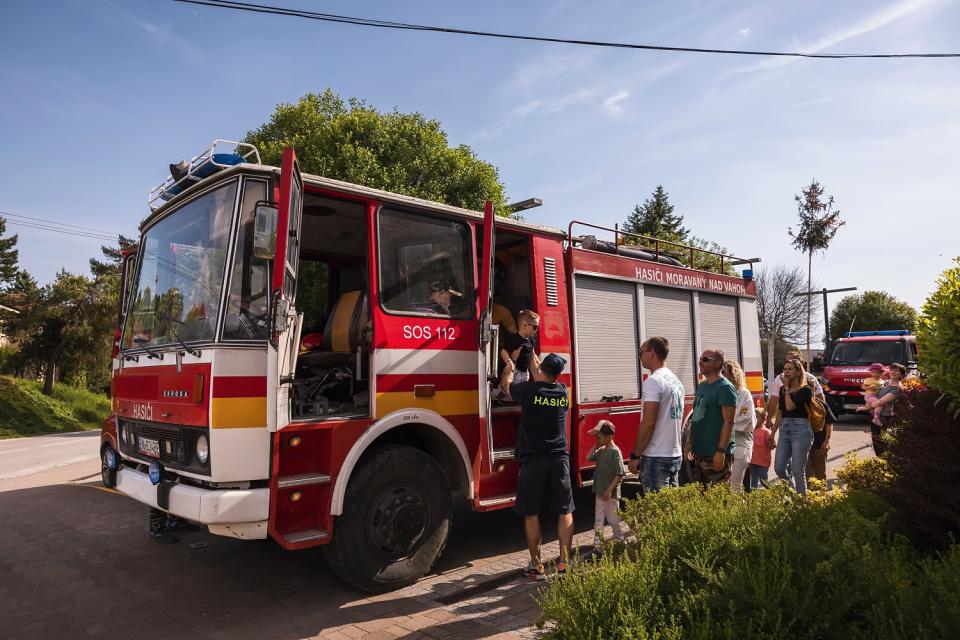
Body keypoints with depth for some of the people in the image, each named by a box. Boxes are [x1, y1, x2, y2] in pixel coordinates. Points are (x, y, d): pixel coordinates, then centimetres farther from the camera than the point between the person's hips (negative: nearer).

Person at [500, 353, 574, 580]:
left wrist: (509, 370, 32)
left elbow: (505, 386, 11)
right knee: (565, 512, 13)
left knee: (531, 513, 10)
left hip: (533, 461, -3)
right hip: (559, 460, 3)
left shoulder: (528, 390, -11)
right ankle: (564, 563, 12)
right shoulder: (563, 392, 2)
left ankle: (536, 566, 15)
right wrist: (534, 366, 42)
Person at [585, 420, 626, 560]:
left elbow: (619, 474, -19)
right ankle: (597, 548, 12)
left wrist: (609, 490, -22)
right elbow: (588, 457, 10)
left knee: (614, 520, 7)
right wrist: (596, 446, 4)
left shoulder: (615, 451, -17)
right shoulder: (601, 450, 7)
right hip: (600, 492, 8)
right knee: (598, 520, 8)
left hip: (611, 494, -8)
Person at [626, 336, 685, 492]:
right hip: (676, 456, 9)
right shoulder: (677, 381, 13)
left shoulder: (653, 381, -15)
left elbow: (648, 422, -20)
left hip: (656, 458, -9)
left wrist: (635, 455, -14)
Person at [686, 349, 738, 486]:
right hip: (700, 452, 9)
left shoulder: (725, 388, -12)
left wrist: (721, 451, -22)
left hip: (716, 454, -9)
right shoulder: (701, 386, 15)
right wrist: (690, 442, 19)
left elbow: (729, 422, -18)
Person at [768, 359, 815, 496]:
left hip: (800, 429, -7)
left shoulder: (805, 389, -8)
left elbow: (790, 406, -20)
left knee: (798, 471, -2)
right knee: (779, 468, 3)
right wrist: (772, 433, 19)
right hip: (784, 430, 7)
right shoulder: (783, 389, 12)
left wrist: (787, 388, -9)